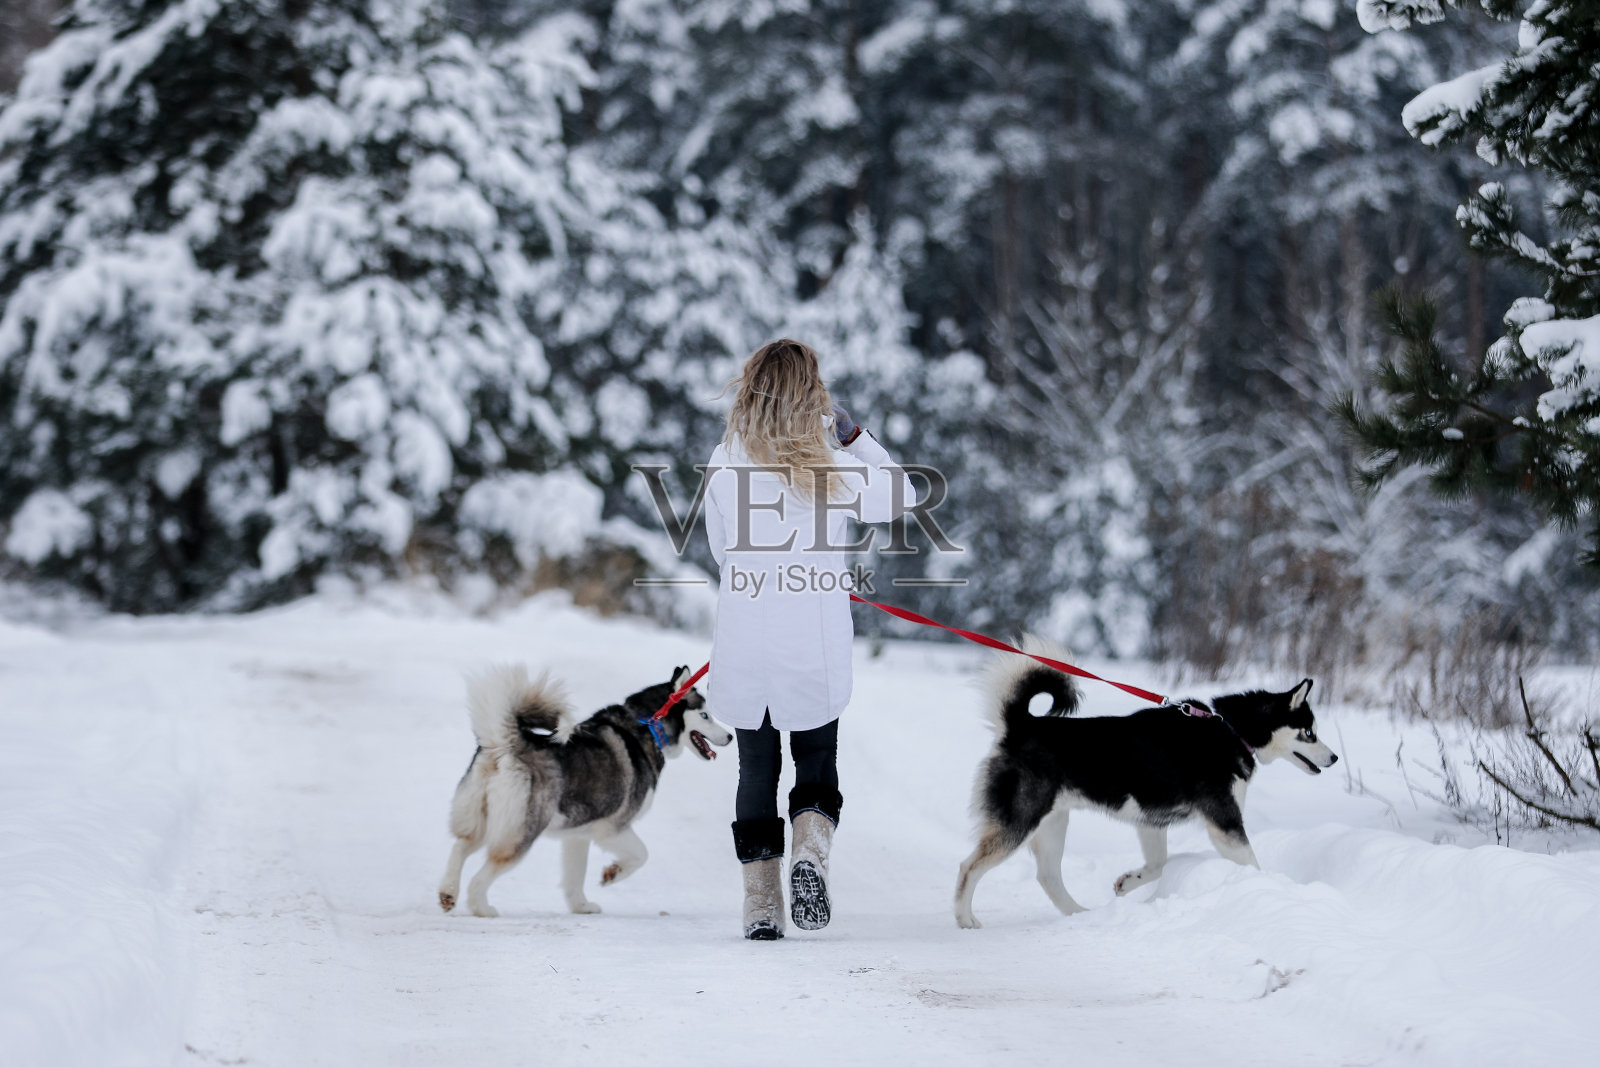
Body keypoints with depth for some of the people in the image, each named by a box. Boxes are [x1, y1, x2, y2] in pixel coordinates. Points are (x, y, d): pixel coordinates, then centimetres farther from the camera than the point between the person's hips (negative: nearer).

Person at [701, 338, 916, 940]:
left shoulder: (726, 462, -4)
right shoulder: (835, 464, -9)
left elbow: (722, 548, 7)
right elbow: (901, 499, 8)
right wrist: (854, 435, 10)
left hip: (743, 641, 1)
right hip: (815, 647, -1)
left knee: (756, 767, 13)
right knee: (817, 764, 15)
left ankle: (761, 906, 11)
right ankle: (810, 852, -13)